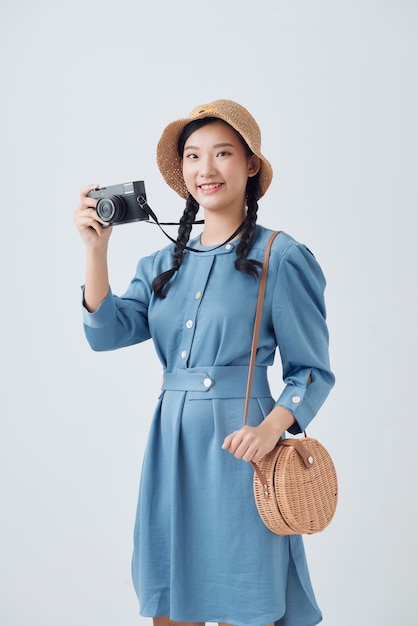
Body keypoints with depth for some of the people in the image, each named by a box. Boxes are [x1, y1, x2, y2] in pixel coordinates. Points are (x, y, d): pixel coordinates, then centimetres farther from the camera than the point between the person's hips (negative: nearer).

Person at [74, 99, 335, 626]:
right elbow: (108, 331, 0)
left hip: (237, 444, -5)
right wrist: (96, 249, -9)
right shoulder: (165, 263, 12)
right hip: (171, 442, 5)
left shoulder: (281, 258, -4)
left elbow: (312, 370, -4)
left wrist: (271, 428, -20)